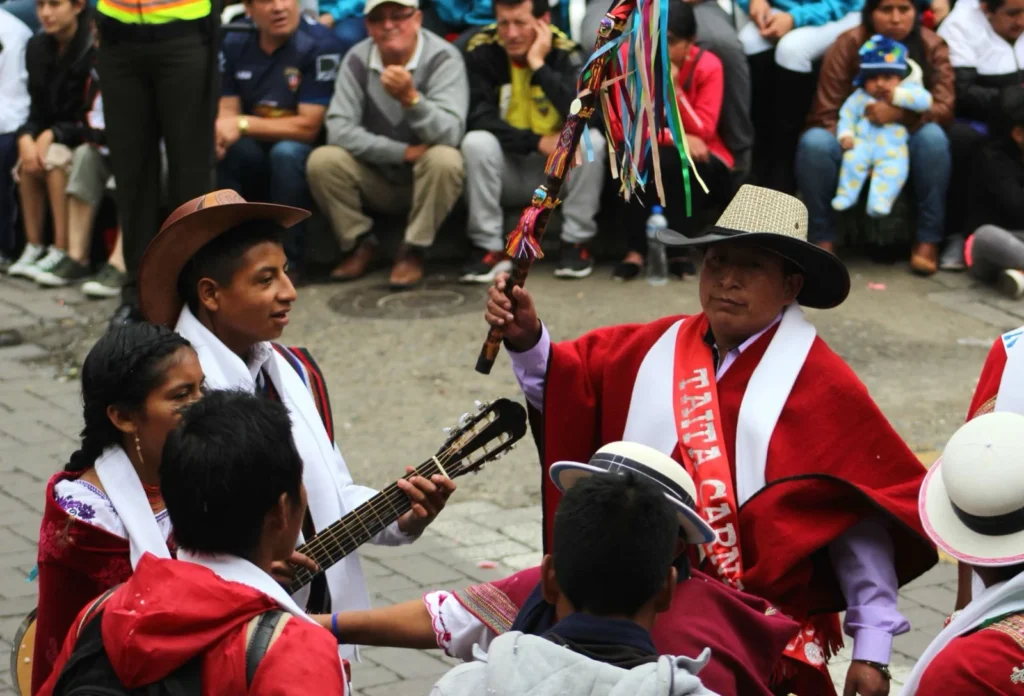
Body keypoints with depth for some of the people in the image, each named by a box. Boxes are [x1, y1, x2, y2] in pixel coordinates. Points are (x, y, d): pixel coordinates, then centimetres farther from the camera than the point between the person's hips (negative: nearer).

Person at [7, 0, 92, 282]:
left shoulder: (94, 49, -17)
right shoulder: (37, 48, 3)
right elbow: (38, 109, 3)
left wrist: (52, 135, -25)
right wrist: (27, 137, -17)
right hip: (49, 134, 5)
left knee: (54, 157, -31)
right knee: (27, 161, -23)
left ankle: (62, 251, -29)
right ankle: (33, 246, -19)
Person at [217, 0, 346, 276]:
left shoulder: (320, 45, -18)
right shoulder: (234, 44, -1)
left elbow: (308, 127, -20)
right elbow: (227, 113, -1)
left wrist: (244, 125, -25)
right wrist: (218, 132, -26)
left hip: (306, 154, -4)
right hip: (254, 158, 4)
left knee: (286, 151, -36)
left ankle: (287, 259, -24)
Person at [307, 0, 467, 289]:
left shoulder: (442, 58, -17)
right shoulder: (357, 60, -9)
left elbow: (450, 134, -29)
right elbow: (339, 129, -16)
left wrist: (410, 98, -46)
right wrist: (404, 152, -23)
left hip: (426, 178, -2)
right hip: (375, 179, 2)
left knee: (445, 160, -34)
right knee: (322, 160, -22)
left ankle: (413, 251, -14)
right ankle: (363, 244, -1)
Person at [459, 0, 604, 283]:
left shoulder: (565, 53, -13)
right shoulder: (481, 51, -11)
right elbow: (478, 118, -19)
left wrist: (538, 65, -28)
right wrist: (537, 142, -26)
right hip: (506, 174, 0)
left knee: (592, 140, -26)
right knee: (476, 142, -28)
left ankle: (576, 243, -12)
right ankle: (489, 248, -19)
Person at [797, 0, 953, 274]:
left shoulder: (932, 46, -6)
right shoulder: (848, 44, -9)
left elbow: (944, 108, -16)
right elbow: (826, 114, -10)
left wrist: (899, 113, -33)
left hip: (906, 144, 1)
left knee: (932, 136, -32)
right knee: (814, 142, -32)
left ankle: (928, 240, -26)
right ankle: (823, 239, -20)